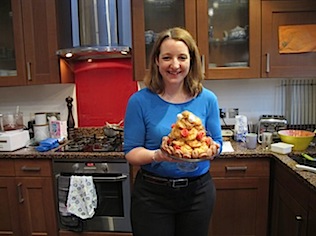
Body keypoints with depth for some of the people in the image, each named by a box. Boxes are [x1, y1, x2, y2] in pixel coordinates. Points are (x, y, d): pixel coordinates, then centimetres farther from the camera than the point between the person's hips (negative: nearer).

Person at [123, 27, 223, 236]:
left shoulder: (207, 99, -4)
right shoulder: (140, 101, -11)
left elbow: (217, 142, 3)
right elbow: (131, 152, -8)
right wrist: (156, 155, -28)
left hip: (198, 191, 3)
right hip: (152, 194, -2)